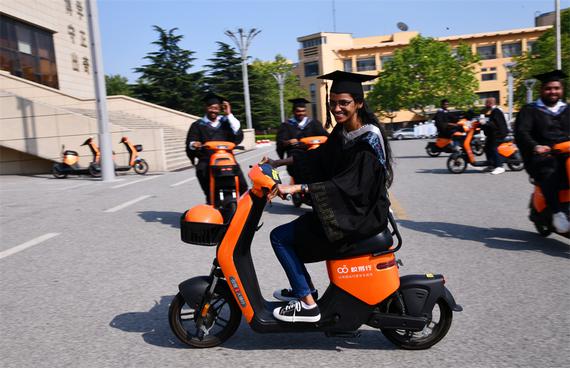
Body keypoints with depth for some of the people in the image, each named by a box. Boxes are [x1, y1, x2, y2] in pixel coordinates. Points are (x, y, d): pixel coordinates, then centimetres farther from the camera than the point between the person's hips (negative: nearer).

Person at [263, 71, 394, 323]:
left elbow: (350, 184, -30)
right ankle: (303, 288, 31)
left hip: (361, 214, -9)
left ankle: (307, 304, -5)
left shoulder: (368, 139, -20)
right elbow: (319, 155, 20)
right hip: (344, 207, 9)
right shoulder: (341, 131, 5)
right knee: (292, 229, 23)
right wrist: (279, 162, 15)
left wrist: (297, 188, -35)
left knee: (280, 237, -9)